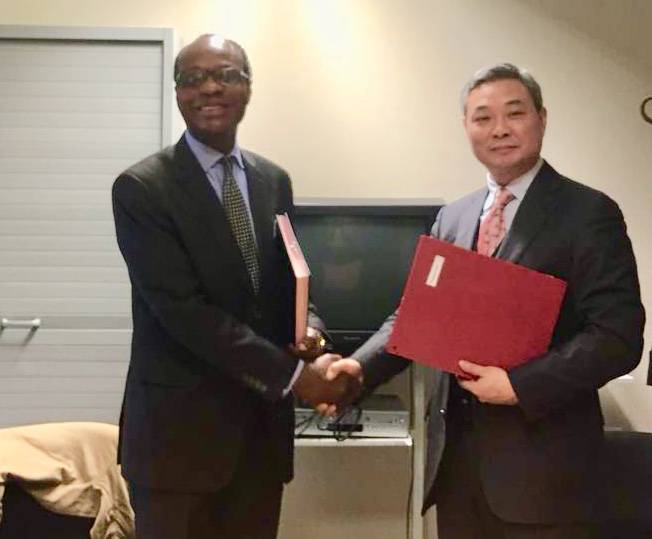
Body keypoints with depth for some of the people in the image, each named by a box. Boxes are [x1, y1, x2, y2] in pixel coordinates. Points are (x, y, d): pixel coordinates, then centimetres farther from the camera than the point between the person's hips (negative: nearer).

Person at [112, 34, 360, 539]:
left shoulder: (275, 181, 9)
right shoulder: (142, 188, -10)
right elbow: (182, 308, -18)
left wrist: (308, 328, -9)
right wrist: (294, 374, -20)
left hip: (264, 425, 5)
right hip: (180, 428, -5)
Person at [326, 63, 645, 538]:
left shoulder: (589, 213, -7)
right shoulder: (452, 217, 12)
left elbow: (618, 336, -13)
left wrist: (519, 385, -20)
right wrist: (361, 367, -5)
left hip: (540, 456, -5)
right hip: (456, 449, 5)